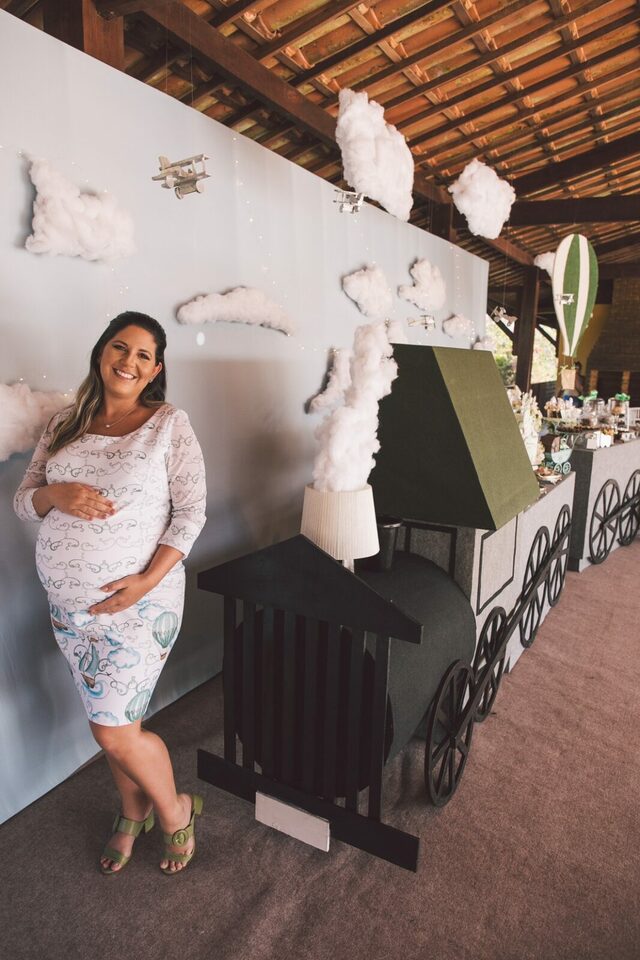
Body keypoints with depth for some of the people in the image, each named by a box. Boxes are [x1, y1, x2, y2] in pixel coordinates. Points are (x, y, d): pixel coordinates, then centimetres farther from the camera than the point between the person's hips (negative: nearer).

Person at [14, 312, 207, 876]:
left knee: (113, 731, 1)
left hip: (138, 600, -5)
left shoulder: (170, 424, -8)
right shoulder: (65, 425, 6)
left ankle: (174, 810, 31)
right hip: (69, 605, 5)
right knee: (114, 721, 18)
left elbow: (191, 512, -11)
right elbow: (24, 501, 7)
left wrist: (149, 579, -20)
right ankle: (134, 813, 45)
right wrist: (57, 494, -16)